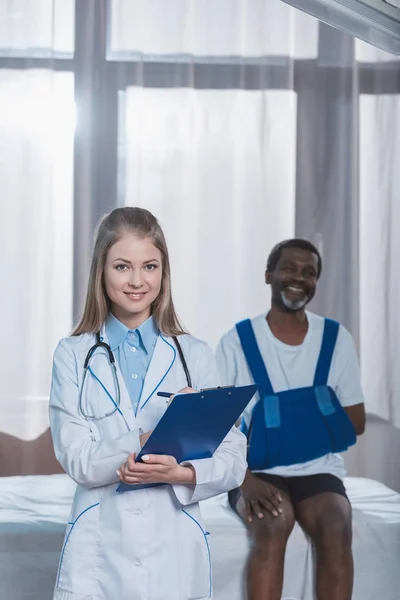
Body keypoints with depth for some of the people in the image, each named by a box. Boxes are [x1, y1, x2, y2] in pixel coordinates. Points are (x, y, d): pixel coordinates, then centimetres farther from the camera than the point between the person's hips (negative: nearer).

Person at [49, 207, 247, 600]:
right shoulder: (73, 355, 1)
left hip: (176, 556, 1)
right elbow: (76, 460, -9)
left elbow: (233, 461, 0)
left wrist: (177, 473, -19)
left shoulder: (195, 357, 3)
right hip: (98, 556, -1)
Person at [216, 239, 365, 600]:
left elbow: (356, 422, 9)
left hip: (319, 471, 2)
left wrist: (315, 425, -9)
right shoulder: (236, 342, -2)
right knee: (272, 525, -34)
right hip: (257, 472, -2)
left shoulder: (337, 339, 4)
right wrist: (244, 478, -20)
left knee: (337, 528, -30)